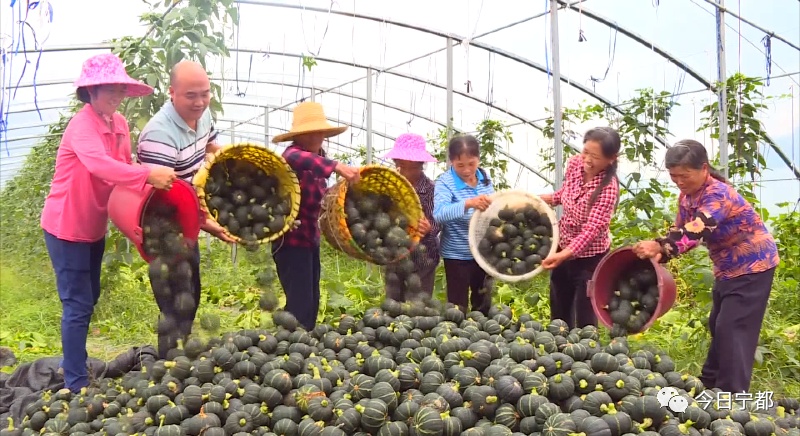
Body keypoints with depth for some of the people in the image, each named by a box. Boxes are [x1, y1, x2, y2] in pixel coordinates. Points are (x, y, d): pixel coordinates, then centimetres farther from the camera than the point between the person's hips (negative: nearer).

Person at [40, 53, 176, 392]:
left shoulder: (120, 124, 1)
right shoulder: (82, 125, -24)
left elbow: (123, 168, 5)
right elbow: (99, 164, -42)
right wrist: (148, 175, -49)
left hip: (94, 226, 8)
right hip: (67, 227, -8)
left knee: (89, 299, 19)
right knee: (78, 304, -4)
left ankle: (75, 364, 37)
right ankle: (76, 385, 7)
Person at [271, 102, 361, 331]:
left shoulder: (319, 157, 9)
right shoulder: (293, 152, -16)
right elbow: (295, 159, -43)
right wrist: (336, 166, -54)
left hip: (310, 237, 9)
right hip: (292, 239, -9)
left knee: (311, 302, 14)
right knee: (300, 303, -11)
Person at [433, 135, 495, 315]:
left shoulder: (485, 178, -1)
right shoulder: (445, 182, -18)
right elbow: (439, 214, -35)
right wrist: (468, 203, -49)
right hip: (457, 255, -5)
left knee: (484, 304, 21)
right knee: (458, 306, 5)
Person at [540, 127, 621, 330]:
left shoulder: (608, 187, -27)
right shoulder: (574, 163, -9)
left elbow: (592, 229, -30)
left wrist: (563, 255, -40)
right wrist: (540, 199, -3)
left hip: (589, 257, -6)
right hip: (562, 248, 7)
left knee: (585, 321, 4)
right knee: (558, 316, 21)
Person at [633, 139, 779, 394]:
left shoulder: (718, 194, -29)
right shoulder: (687, 195, -3)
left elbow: (696, 230, -46)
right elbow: (682, 232, -2)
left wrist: (660, 246, -59)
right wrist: (659, 253, -22)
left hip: (752, 265, -9)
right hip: (727, 267, 9)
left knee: (733, 329, -11)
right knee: (717, 326, 17)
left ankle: (732, 396, -4)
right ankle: (710, 384, 31)